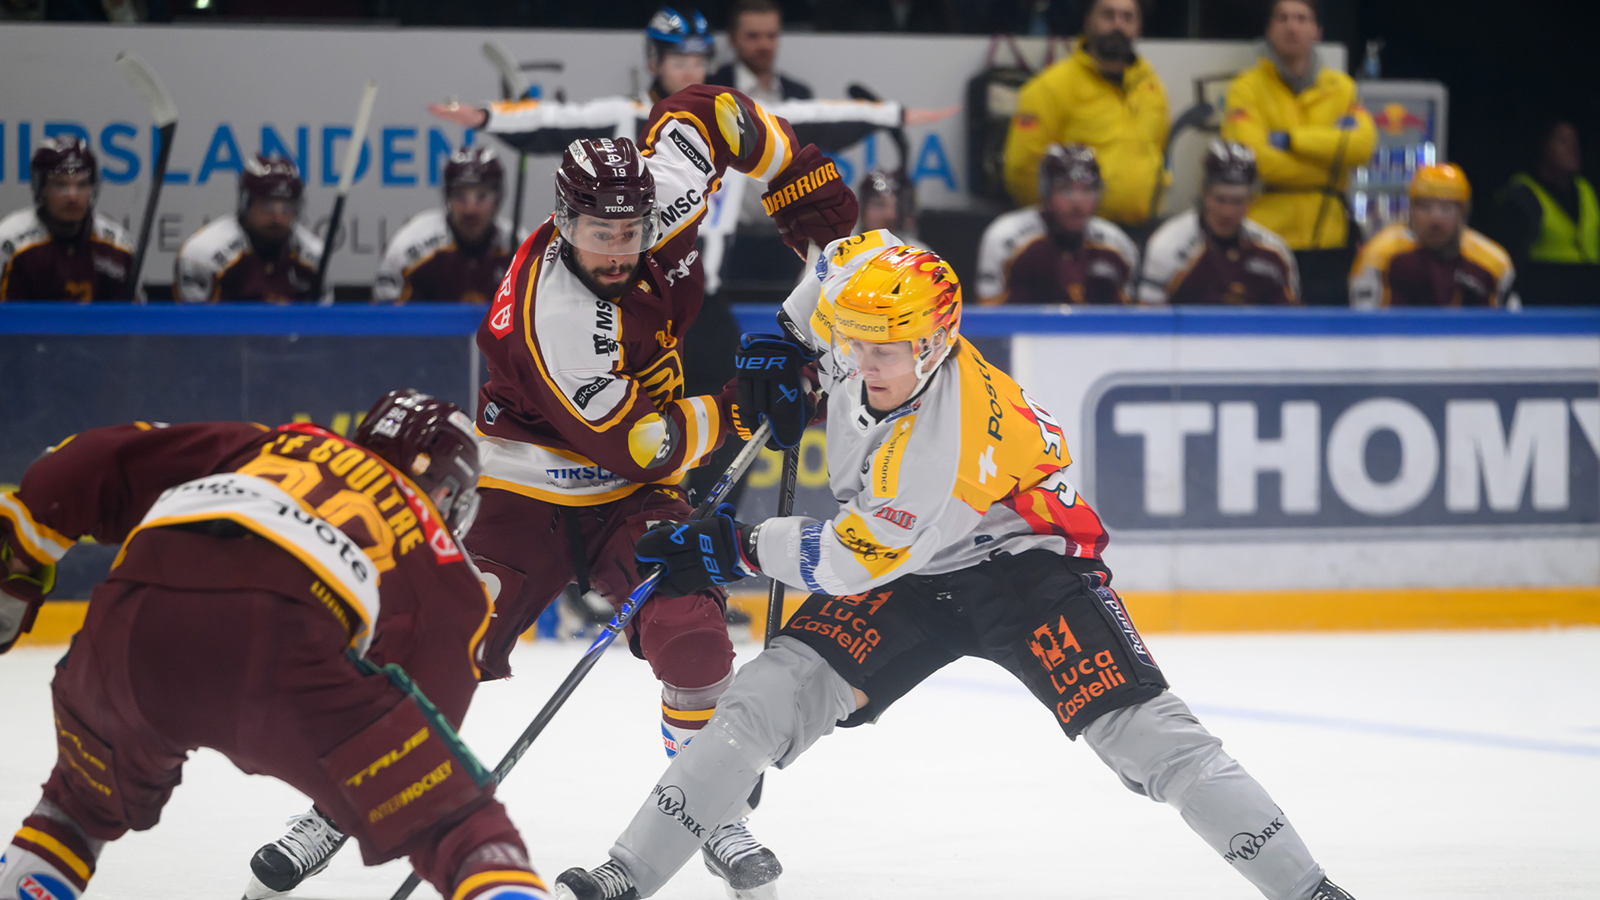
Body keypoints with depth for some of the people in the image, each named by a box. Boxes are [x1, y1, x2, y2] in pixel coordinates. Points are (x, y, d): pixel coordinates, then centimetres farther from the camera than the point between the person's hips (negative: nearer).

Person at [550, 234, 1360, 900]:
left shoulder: (943, 443, -35)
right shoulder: (864, 334, -16)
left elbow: (851, 562, -26)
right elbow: (850, 254, 9)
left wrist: (737, 549, -18)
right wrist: (782, 345, 4)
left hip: (1021, 563, -7)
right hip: (907, 576, 7)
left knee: (1146, 732, -22)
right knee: (768, 698, -11)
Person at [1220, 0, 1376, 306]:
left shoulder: (1340, 87, 12)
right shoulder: (1248, 88, 0)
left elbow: (1362, 143, -6)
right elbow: (1257, 158, -14)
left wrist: (1291, 138, -13)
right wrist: (1330, 153, -8)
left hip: (1328, 238, 3)